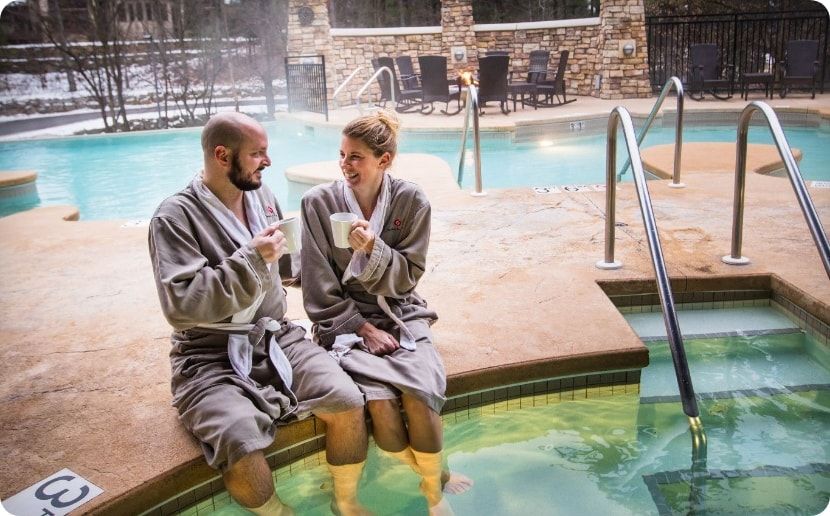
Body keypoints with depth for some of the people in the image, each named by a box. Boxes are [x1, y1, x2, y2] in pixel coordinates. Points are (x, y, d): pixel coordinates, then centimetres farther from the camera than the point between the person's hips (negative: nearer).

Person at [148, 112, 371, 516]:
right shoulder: (175, 217, -12)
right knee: (243, 445, -31)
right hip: (212, 356, -5)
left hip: (275, 337, 5)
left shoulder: (260, 195, 7)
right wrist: (251, 259, -24)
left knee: (348, 402, -17)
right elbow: (182, 306, -22)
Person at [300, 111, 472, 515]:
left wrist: (375, 251, -21)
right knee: (382, 407, -24)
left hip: (400, 314, 1)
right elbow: (321, 288, -6)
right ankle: (435, 475, 6)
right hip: (345, 320, -1)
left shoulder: (411, 201, -5)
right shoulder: (319, 202, -8)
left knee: (420, 398, -24)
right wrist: (363, 328, -13)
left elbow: (407, 277, -3)